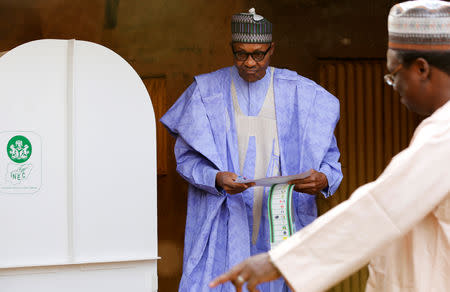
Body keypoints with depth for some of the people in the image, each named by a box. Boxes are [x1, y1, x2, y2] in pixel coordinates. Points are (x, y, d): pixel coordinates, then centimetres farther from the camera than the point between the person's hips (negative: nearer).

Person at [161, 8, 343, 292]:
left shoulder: (301, 94, 6)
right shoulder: (207, 92, 5)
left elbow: (330, 158, 8)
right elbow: (186, 158, 3)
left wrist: (324, 179, -15)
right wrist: (217, 179, -17)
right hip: (223, 229, -1)